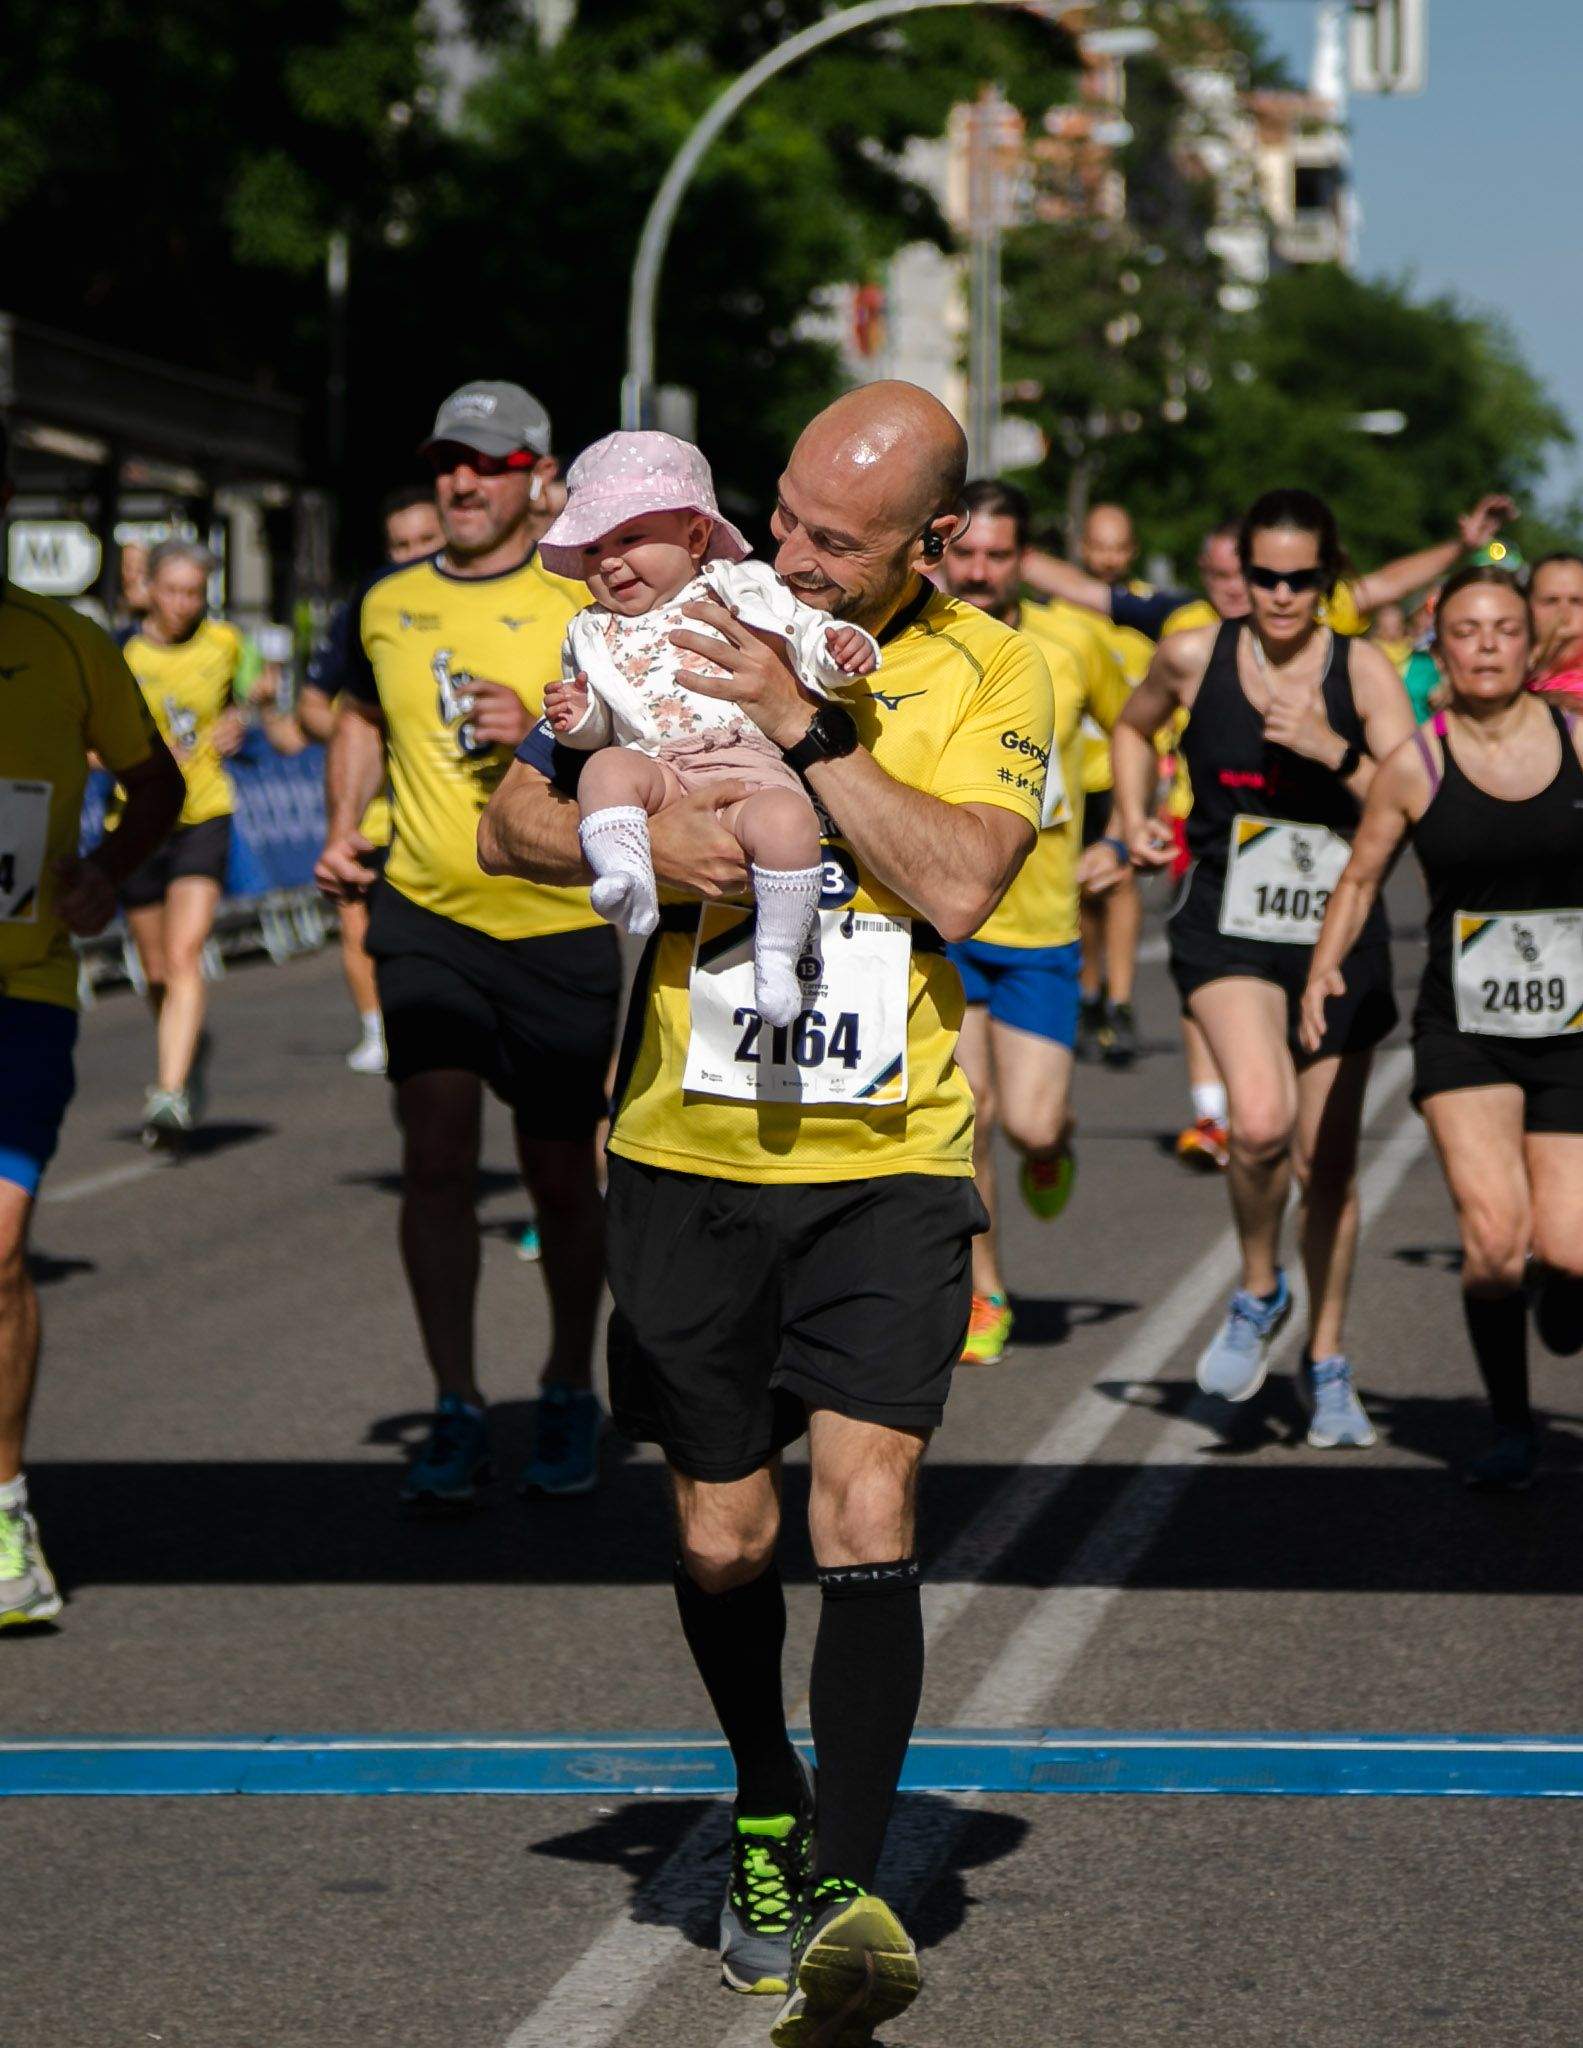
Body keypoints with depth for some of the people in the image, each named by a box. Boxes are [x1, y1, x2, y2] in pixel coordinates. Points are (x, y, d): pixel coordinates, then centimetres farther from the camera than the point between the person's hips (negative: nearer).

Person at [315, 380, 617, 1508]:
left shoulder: (586, 607, -3)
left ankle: (570, 1393, 27)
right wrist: (343, 830, 10)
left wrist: (541, 733, -22)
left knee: (562, 1178, 7)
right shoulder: (387, 603, 8)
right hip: (425, 915, 2)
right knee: (436, 1158, -9)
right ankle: (457, 1413, -2)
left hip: (561, 921, -2)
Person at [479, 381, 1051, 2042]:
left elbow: (960, 880, -17)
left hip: (890, 1162, -2)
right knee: (722, 1537, 9)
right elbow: (511, 825, 3)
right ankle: (766, 1818, 33)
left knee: (867, 1510, -16)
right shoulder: (689, 631, 2)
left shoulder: (991, 674, -2)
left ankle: (847, 1892, -15)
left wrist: (803, 729, -21)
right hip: (692, 1154, 2)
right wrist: (640, 834, -17)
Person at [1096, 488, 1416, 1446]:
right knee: (1260, 1123, -25)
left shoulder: (1362, 670, -6)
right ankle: (1258, 1294, 4)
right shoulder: (1195, 657, -2)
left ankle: (1327, 1362, 29)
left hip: (1339, 938, 1)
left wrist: (1333, 752, -25)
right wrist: (1135, 818, 6)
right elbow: (1135, 727, 21)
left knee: (1327, 1163, 9)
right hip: (1228, 934, -1)